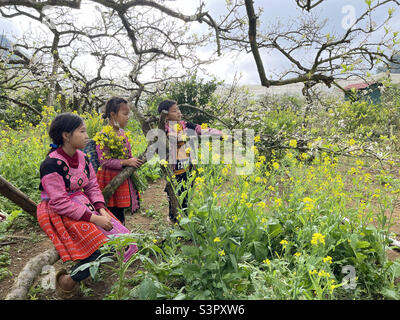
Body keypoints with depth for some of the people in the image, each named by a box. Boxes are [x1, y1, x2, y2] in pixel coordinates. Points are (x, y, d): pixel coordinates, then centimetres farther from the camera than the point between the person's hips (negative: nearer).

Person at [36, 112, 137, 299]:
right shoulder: (52, 164, -18)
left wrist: (101, 209, -9)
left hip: (84, 205, 8)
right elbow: (59, 203, -20)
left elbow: (93, 186, 8)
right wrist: (93, 218, -22)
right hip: (61, 214, -8)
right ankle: (68, 281, 2)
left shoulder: (82, 158, 6)